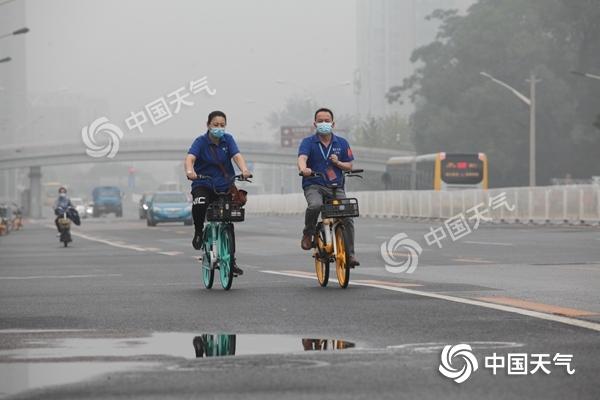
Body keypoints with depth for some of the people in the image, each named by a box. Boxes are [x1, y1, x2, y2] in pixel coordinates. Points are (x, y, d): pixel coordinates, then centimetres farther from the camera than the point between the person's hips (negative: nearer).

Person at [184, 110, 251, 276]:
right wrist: (189, 171, -47)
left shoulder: (227, 139, 0)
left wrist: (244, 170, -38)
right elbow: (190, 158, -24)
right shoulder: (201, 141, -8)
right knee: (199, 205, -36)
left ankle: (231, 260, 16)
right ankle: (198, 232, -7)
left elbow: (237, 156, -16)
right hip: (203, 184, -3)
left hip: (225, 186, 3)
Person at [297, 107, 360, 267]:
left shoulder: (342, 143, 9)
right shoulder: (308, 142, 0)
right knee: (315, 205, -35)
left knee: (347, 217, -12)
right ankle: (308, 234, -8)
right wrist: (304, 169, -43)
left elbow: (349, 166, 12)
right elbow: (302, 158, -19)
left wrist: (338, 163, -10)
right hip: (314, 185, -3)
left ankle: (350, 254, 0)